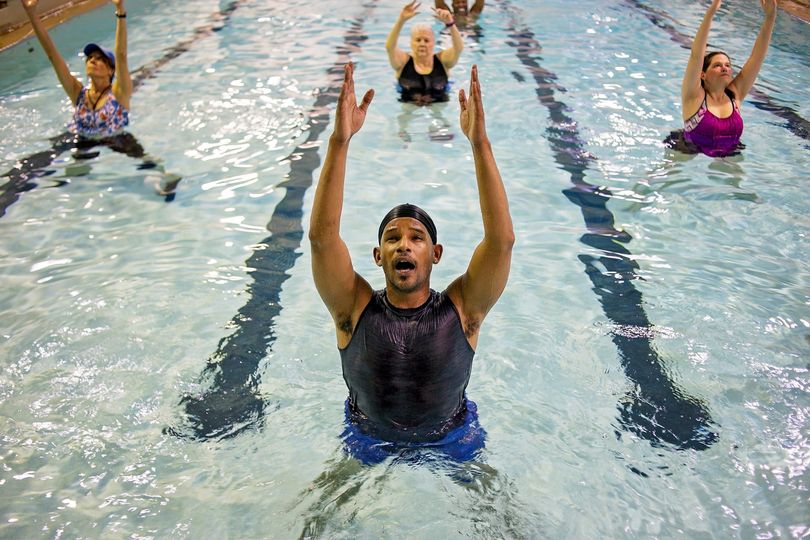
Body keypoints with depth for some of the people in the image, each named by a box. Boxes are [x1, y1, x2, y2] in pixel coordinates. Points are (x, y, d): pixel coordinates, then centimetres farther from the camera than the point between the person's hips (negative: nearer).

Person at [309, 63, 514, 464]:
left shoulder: (462, 310, -21)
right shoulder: (355, 309, -20)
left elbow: (502, 239, -34)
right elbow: (322, 235, -33)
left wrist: (480, 143, -41)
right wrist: (340, 141, -42)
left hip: (451, 444, 0)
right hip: (370, 444, 1)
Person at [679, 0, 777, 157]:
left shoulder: (735, 94, 3)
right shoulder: (694, 96, -9)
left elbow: (757, 56, -1)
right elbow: (696, 55, -20)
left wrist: (770, 16, -11)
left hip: (729, 158, 5)